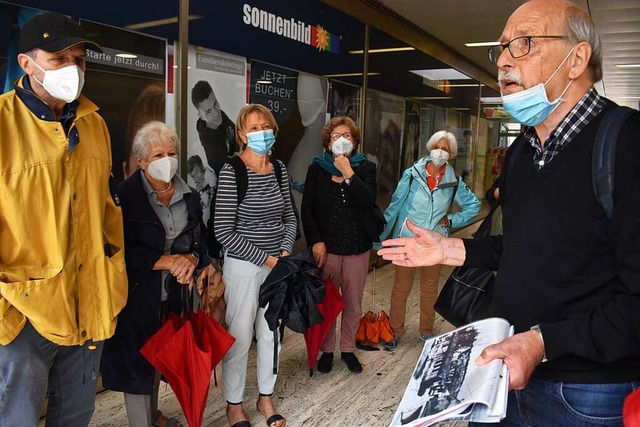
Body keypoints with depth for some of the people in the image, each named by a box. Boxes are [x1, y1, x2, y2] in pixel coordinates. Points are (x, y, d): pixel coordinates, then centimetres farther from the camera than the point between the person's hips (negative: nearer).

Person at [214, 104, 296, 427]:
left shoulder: (279, 169, 5)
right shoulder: (231, 172, -13)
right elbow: (224, 231, -15)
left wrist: (285, 252, -5)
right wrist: (265, 258, -14)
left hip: (278, 264, 5)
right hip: (243, 266, -5)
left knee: (271, 334, 15)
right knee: (240, 338, 5)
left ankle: (266, 397, 35)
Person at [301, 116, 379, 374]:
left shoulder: (365, 167, 3)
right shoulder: (317, 168, 2)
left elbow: (368, 200, -14)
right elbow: (307, 209, -1)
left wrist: (348, 172, -18)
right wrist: (316, 241, -10)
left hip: (358, 247, 1)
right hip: (327, 246, -1)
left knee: (353, 304, 11)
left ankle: (348, 349, 29)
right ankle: (327, 350, 26)